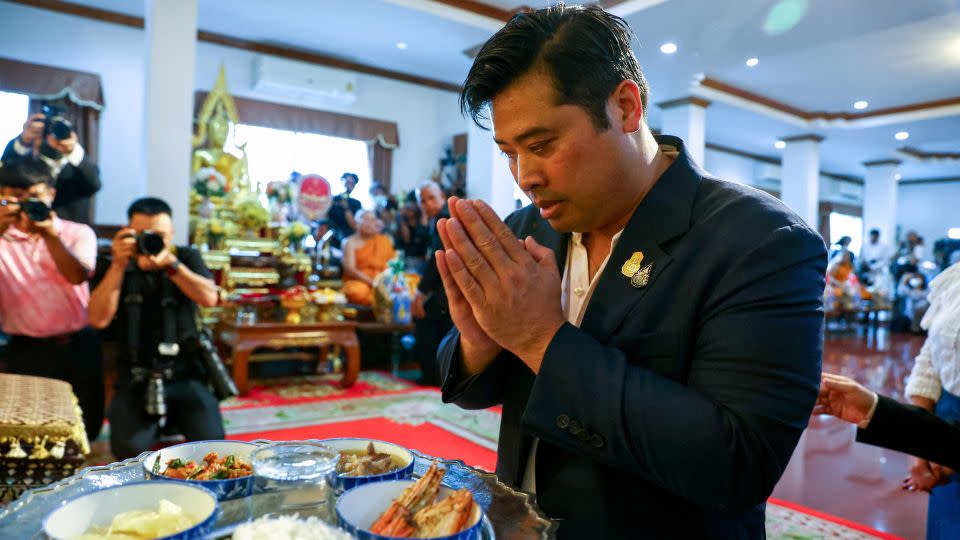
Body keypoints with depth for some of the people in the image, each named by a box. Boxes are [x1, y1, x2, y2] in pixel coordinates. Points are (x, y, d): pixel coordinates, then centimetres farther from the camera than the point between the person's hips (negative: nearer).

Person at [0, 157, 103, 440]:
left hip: (78, 346, 0)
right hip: (25, 350, 0)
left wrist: (50, 234, -26)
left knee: (85, 429, 11)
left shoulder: (78, 233, 1)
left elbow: (78, 276, -16)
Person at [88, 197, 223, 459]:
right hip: (135, 380, 0)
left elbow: (209, 298, -15)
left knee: (210, 440, -20)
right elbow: (98, 319, -12)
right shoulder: (113, 267, 3)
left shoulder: (188, 257, 4)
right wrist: (118, 266, -18)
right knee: (129, 447, -24)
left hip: (186, 375, 0)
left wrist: (171, 264, -26)